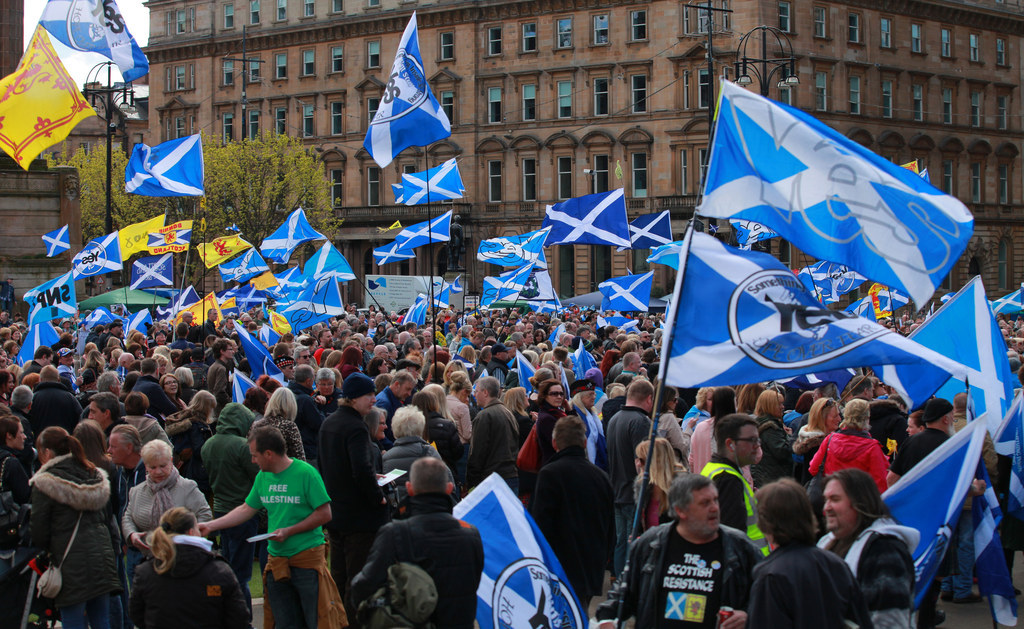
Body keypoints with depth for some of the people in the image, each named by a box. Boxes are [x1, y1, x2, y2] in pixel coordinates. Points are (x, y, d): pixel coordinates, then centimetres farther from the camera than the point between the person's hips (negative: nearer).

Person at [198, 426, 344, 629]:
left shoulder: (306, 473, -11)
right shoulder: (262, 477, 10)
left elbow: (324, 514, -11)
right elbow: (246, 509, 20)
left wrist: (289, 531, -13)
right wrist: (210, 526, 16)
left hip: (308, 558, -6)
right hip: (277, 560, 6)